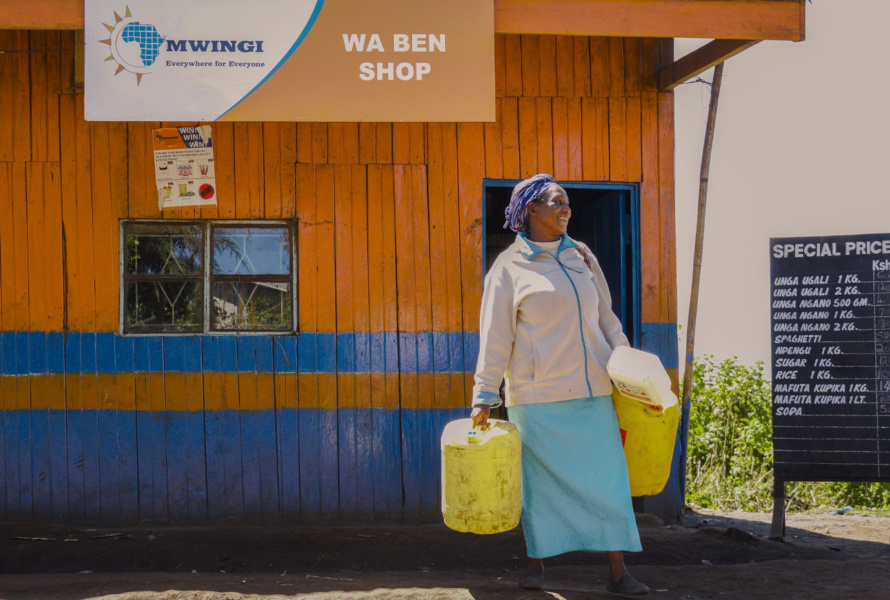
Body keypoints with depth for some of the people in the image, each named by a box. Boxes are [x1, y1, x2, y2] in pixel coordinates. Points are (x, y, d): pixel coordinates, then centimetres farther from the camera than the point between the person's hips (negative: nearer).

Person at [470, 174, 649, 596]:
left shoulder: (581, 256, 12)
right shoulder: (509, 267, -1)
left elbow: (606, 319, 17)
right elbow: (494, 337, -3)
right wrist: (484, 397, -7)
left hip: (591, 390, 4)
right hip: (537, 395, -4)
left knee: (606, 477, 1)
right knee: (538, 482, 2)